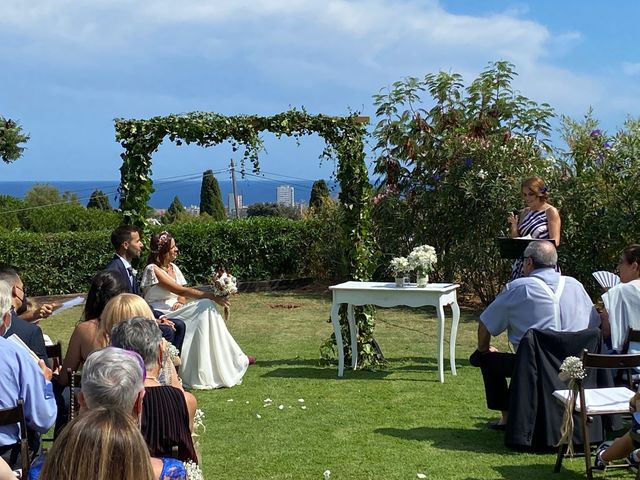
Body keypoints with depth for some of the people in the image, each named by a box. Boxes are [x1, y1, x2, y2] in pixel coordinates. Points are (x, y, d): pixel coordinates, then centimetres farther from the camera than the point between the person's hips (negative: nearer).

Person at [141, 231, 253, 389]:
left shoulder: (173, 267, 14)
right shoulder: (152, 270, -12)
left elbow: (182, 294, 15)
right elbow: (181, 290, -19)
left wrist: (180, 302, -10)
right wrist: (211, 296, -23)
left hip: (175, 311, 8)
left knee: (207, 306, -20)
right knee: (206, 306, -24)